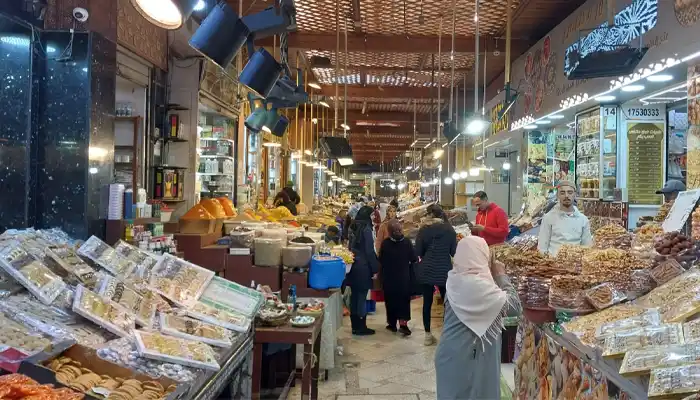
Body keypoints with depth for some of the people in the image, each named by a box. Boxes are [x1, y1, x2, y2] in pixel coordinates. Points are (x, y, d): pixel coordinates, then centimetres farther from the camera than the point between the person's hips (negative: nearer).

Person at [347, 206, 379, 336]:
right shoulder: (366, 229, -14)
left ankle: (355, 326, 18)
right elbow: (370, 251, -16)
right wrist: (375, 269, -11)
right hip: (363, 267, -7)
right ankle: (361, 327, 5)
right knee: (362, 296, -1)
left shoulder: (353, 227, 9)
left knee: (354, 295, 11)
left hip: (353, 265, 7)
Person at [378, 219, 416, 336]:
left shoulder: (385, 243, -10)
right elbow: (413, 259, -3)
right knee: (404, 299, 7)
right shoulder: (407, 242, -8)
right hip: (404, 276, 0)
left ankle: (392, 324, 17)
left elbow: (380, 260, -5)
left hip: (389, 277, 0)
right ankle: (403, 323, -4)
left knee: (391, 299, 10)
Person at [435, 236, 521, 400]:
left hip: (454, 353, 9)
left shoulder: (456, 278, 3)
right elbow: (514, 306, -19)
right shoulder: (476, 285, -25)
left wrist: (494, 276, 3)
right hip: (464, 357, -9)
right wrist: (501, 275, -10)